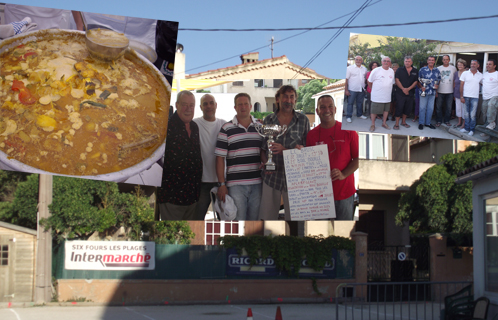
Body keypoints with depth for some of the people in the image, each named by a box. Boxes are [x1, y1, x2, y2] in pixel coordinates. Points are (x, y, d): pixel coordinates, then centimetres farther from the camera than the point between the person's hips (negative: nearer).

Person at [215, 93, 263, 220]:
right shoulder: (226, 129, 2)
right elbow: (220, 158, 0)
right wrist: (221, 184, -6)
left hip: (257, 183, 3)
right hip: (235, 185, -3)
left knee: (254, 220, 8)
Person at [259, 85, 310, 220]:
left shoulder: (303, 120, 3)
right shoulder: (268, 120, 8)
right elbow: (262, 148, 10)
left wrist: (286, 150, -15)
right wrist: (265, 163, -10)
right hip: (271, 176, 1)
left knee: (293, 216, 2)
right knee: (266, 216, 3)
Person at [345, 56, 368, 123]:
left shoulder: (364, 69, 9)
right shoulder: (350, 68, -5)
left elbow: (366, 78, 17)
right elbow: (346, 79, -7)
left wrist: (365, 87, 7)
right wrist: (346, 90, -12)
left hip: (361, 89, 4)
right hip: (352, 89, -4)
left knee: (360, 103, 14)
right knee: (350, 103, 0)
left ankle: (359, 114, 28)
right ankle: (348, 116, 6)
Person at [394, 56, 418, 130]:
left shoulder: (415, 71, 7)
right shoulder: (399, 70, 2)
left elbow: (416, 82, 2)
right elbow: (397, 80, -5)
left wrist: (408, 89, -12)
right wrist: (403, 89, -15)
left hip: (410, 93, 3)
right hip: (400, 93, -3)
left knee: (408, 108, 9)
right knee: (399, 108, -4)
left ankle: (403, 122, 25)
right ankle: (397, 124, 1)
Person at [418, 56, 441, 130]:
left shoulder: (437, 71, 7)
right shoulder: (422, 70, -3)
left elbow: (439, 80, 16)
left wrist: (436, 85, -3)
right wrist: (421, 87, -16)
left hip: (432, 92, 4)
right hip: (424, 91, -4)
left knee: (430, 108, 9)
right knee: (422, 107, 0)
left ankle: (428, 122, 20)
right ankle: (421, 123, 9)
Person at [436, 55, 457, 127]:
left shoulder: (453, 68, 4)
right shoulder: (438, 68, 3)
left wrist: (454, 88, 5)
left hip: (450, 91, 0)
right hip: (440, 91, 0)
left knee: (448, 107, 5)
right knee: (439, 107, 2)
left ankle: (447, 120, 17)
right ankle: (438, 121, 12)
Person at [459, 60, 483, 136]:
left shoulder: (480, 75, 6)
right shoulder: (465, 73, 4)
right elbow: (461, 85, 3)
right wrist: (461, 96, -2)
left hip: (475, 97, 0)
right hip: (466, 96, 0)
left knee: (472, 115, 0)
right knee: (466, 114, 5)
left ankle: (472, 130, 9)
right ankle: (467, 128, 16)